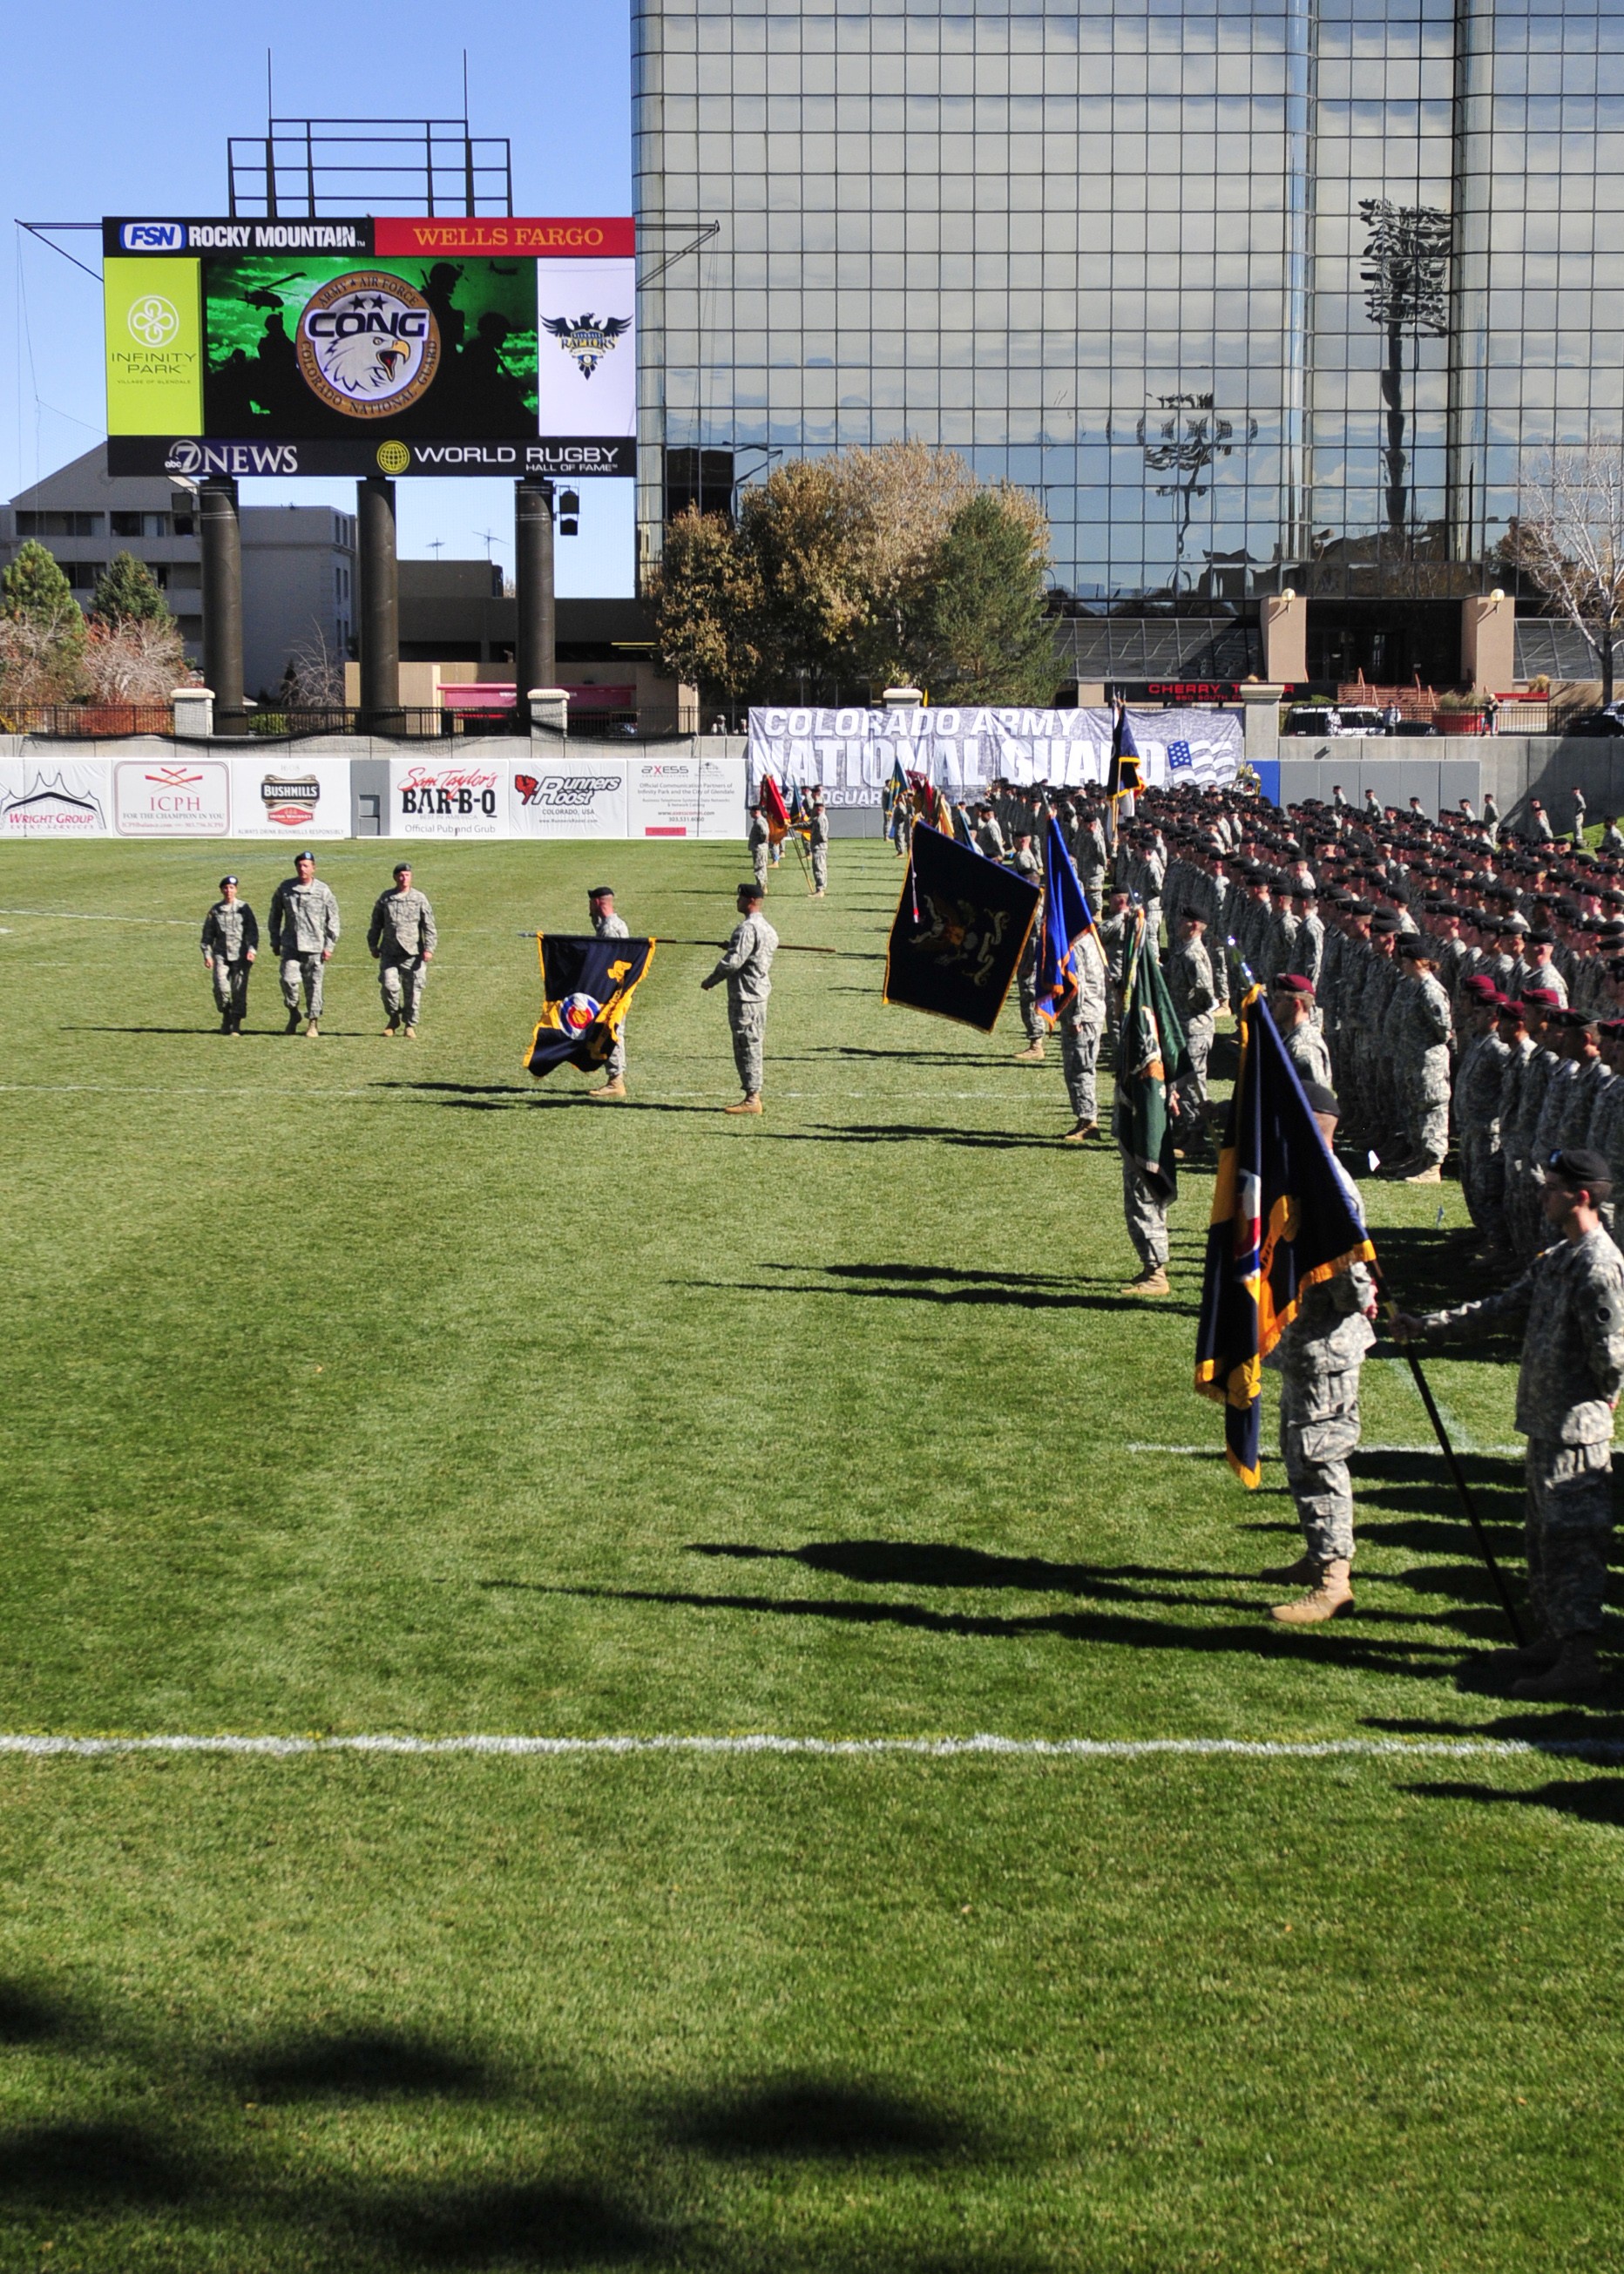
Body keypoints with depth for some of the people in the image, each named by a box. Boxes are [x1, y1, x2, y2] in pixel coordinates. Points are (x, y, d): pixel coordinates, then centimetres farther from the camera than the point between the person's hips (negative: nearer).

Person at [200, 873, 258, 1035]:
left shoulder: (244, 908, 4)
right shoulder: (215, 910, 9)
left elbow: (253, 931, 1)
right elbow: (207, 934, 13)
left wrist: (252, 949, -13)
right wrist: (207, 954, 5)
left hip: (240, 955, -1)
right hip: (221, 954, 1)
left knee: (239, 990, -4)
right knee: (221, 987, -14)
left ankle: (236, 1024, 5)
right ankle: (226, 1015, 10)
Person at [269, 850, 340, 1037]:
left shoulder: (322, 891, 0)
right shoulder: (285, 888, 5)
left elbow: (333, 919, 4)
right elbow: (275, 916, 14)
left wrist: (329, 946, -2)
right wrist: (275, 942, 11)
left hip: (315, 947, -1)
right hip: (291, 945, 1)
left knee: (314, 984, 1)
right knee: (288, 980, -12)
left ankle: (314, 1022, 14)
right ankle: (293, 1013, 11)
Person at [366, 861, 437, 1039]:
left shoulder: (419, 899, 4)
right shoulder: (385, 899, 9)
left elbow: (429, 926, 2)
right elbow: (376, 924, 16)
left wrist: (429, 948, -7)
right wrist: (373, 946, 13)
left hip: (413, 953, -1)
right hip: (389, 953, 1)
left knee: (413, 990, 1)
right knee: (389, 986, -9)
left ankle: (410, 1025, 15)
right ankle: (394, 1019, 14)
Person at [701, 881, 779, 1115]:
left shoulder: (747, 928, -18)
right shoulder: (767, 928, 13)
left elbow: (733, 962, -22)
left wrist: (711, 981, -9)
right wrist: (732, 947, 23)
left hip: (745, 994, -10)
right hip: (760, 990, 10)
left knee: (746, 1046, -7)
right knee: (753, 1045, 15)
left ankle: (752, 1099, -6)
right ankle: (754, 1095, 18)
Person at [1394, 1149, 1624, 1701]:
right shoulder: (1556, 1258, 13)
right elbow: (1502, 1307, 19)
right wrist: (1428, 1325, 16)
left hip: (1574, 1432, -10)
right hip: (1545, 1424, 10)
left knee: (1571, 1542, -7)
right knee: (1543, 1535, 17)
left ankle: (1579, 1661, -5)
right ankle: (1552, 1640, 28)